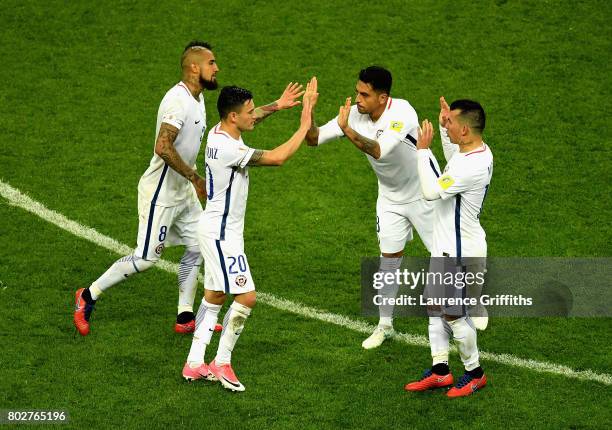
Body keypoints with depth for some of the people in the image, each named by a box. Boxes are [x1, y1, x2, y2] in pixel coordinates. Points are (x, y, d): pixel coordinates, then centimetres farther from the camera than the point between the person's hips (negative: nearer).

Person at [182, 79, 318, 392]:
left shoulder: (220, 132, 2)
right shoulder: (227, 149, -28)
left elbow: (244, 123, 29)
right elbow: (277, 157, -29)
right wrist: (305, 124, -24)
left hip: (218, 230, 11)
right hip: (221, 234, -11)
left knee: (214, 296, 15)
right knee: (246, 297, -8)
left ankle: (194, 364, 21)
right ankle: (222, 363, 2)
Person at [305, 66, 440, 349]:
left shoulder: (402, 113, -32)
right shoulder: (355, 114, -15)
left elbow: (378, 151, -45)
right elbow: (314, 139, -13)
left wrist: (347, 130, -53)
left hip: (424, 194, -5)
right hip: (390, 197, 5)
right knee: (389, 259, 6)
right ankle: (385, 325, 18)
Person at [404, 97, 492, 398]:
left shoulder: (473, 167, -29)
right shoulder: (477, 151, 2)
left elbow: (431, 191, -29)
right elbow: (453, 164, 27)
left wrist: (423, 150, -22)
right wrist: (443, 128, 22)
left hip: (461, 253, -10)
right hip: (446, 246, 10)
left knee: (454, 314, 2)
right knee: (435, 306, 16)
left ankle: (475, 373, 19)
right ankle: (440, 370, 25)